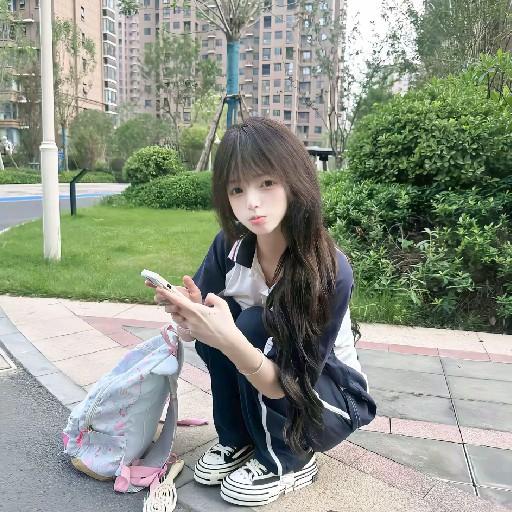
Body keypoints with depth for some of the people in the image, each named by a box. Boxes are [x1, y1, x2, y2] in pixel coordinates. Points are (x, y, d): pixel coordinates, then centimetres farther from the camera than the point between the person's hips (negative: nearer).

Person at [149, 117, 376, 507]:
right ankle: (238, 441, 1)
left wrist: (231, 341, -49)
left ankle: (289, 461, -7)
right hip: (263, 381, 4)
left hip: (334, 399, -4)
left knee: (255, 326, -29)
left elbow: (290, 386, -30)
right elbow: (192, 330, -12)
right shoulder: (230, 246, -16)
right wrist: (189, 314, -36)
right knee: (212, 324, -21)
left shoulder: (330, 271, -31)